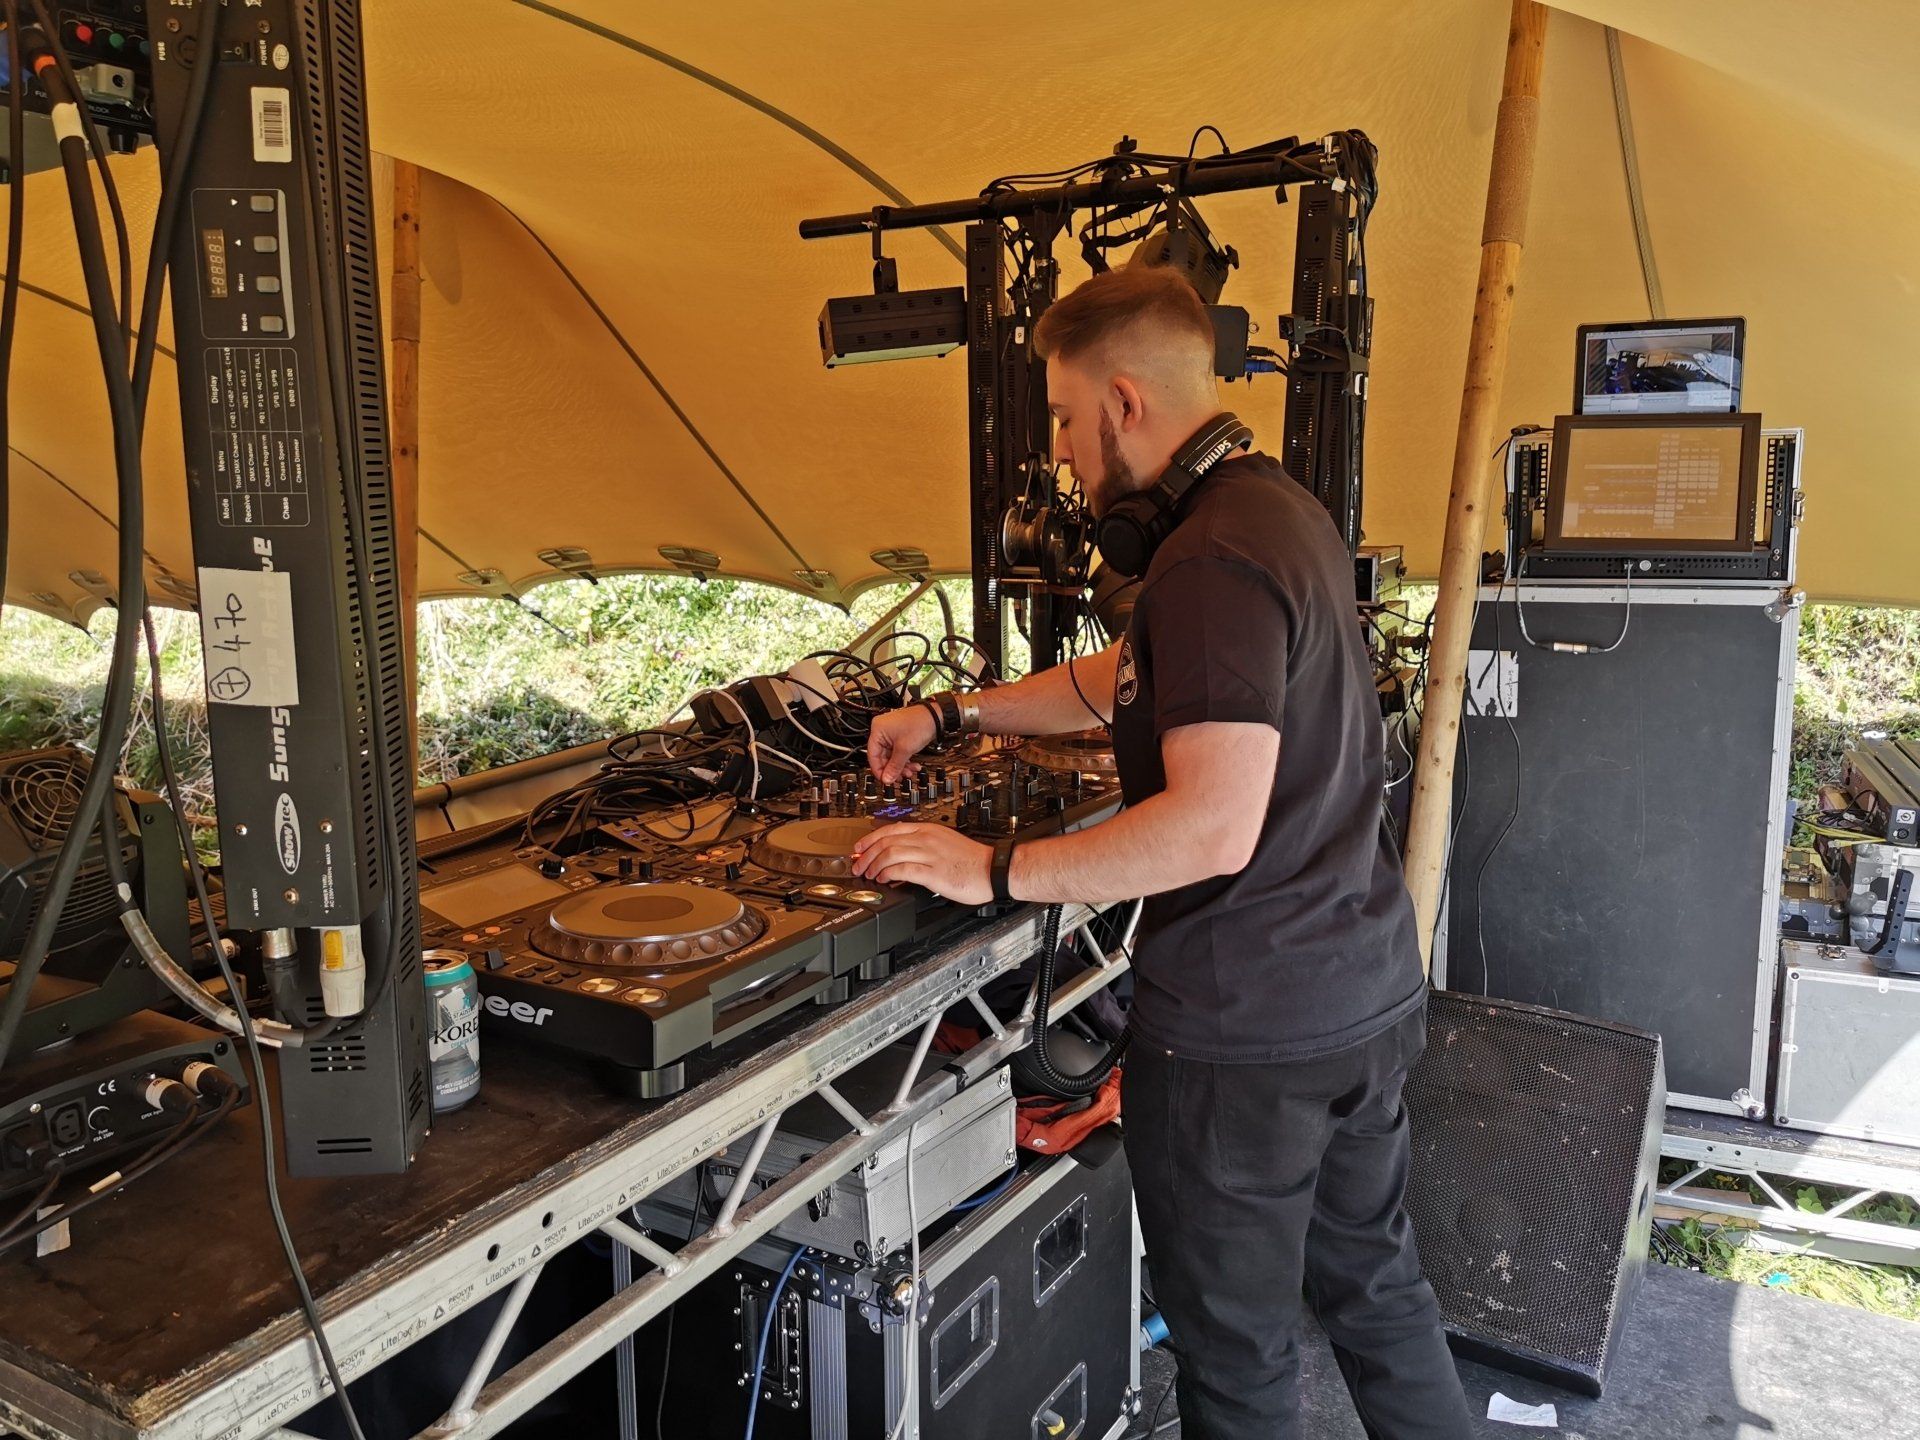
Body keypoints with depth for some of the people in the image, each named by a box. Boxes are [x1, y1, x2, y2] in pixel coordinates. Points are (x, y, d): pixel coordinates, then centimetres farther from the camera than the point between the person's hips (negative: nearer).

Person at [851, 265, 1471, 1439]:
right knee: (1374, 1280, 27)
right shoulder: (1287, 512, 9)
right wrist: (951, 714, 18)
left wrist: (995, 872, -22)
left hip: (1247, 1032, -9)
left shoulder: (1211, 562, -23)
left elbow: (1214, 826, -31)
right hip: (1369, 991, 10)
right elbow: (1125, 682, 19)